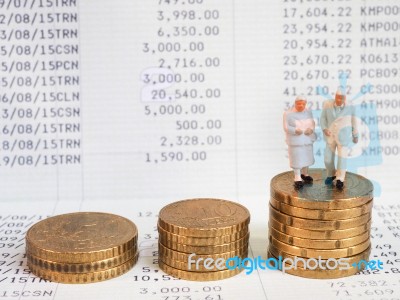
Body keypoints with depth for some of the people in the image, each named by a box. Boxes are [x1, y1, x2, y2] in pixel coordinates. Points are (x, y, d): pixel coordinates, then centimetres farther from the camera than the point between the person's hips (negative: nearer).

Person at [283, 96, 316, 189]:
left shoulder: (308, 112, 2)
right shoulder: (288, 114, -12)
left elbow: (312, 123, 4)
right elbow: (286, 127, -12)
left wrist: (311, 129, -17)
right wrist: (296, 130, -28)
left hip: (307, 139, 5)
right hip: (295, 140, -5)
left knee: (306, 157, 15)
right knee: (297, 159, -3)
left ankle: (304, 174, 35)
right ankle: (297, 179, 6)